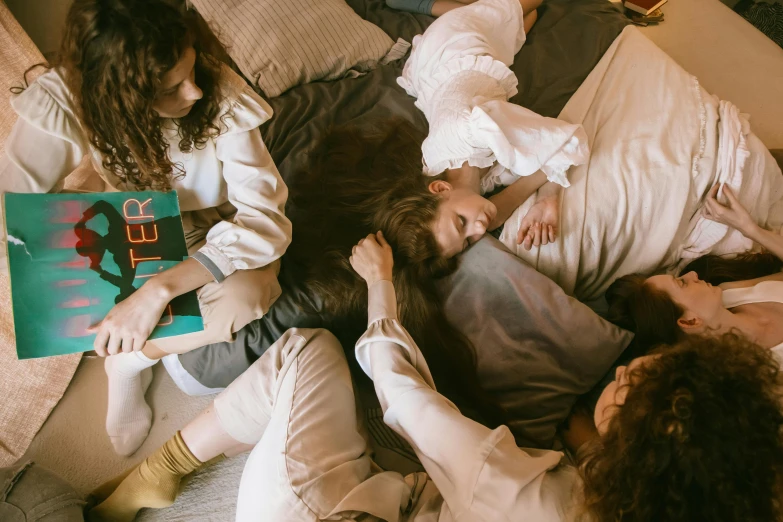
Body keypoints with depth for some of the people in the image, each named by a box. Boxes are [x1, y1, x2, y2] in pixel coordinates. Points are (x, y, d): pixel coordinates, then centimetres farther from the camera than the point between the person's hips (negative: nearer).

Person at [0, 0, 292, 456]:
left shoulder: (222, 96, -32)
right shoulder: (66, 100, -26)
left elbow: (264, 216, -35)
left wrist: (159, 291, -44)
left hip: (223, 228, -1)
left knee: (242, 298, -33)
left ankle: (130, 358, -5)